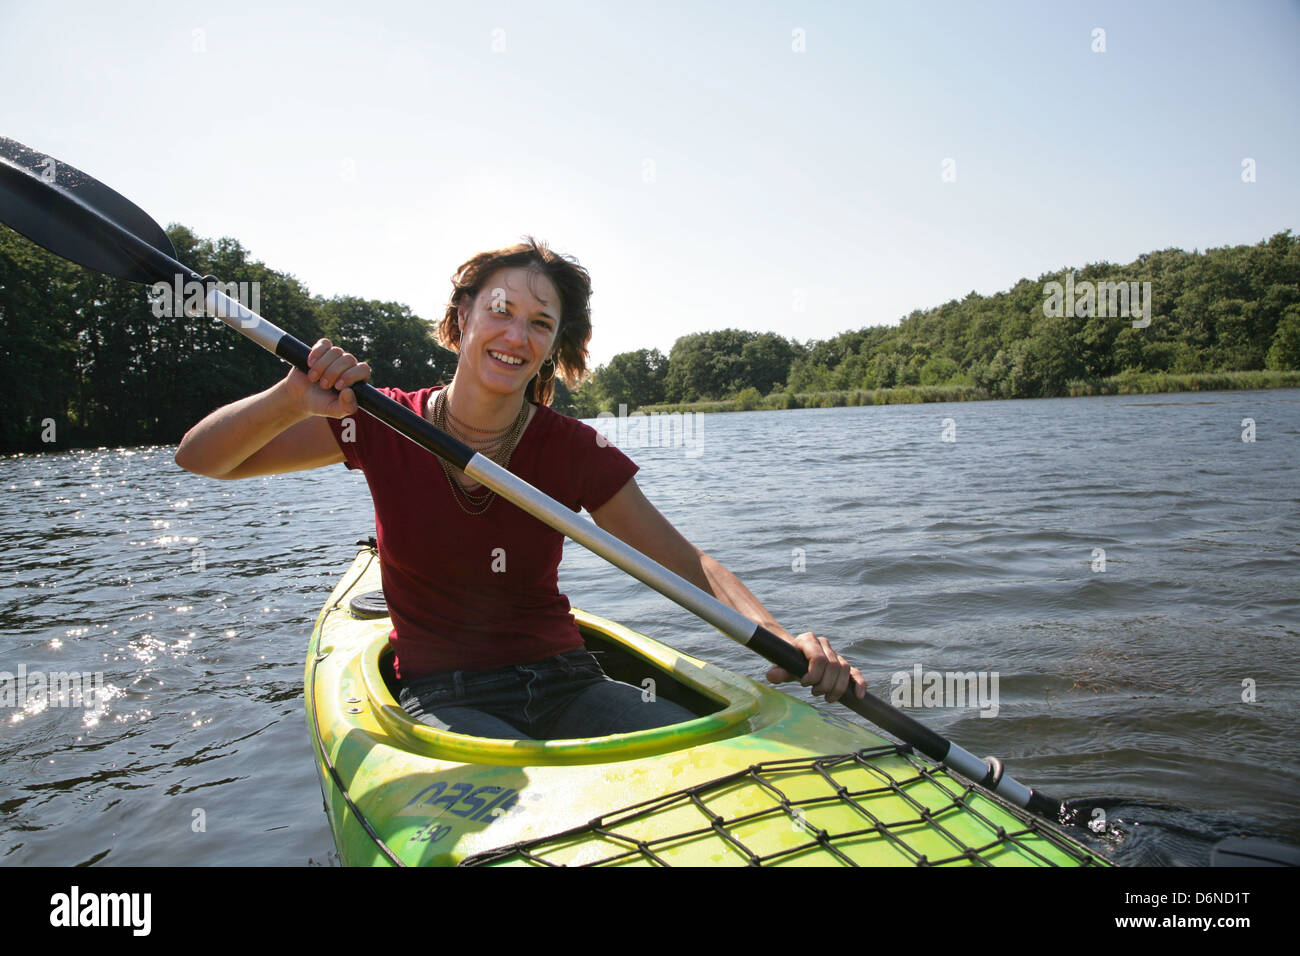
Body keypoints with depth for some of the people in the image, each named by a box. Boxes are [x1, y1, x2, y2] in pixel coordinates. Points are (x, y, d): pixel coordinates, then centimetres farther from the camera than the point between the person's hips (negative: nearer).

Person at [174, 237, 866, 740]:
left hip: (563, 683, 3)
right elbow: (200, 459, -5)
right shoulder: (386, 427, -5)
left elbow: (689, 565, -6)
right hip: (442, 698, -2)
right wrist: (291, 399, -26)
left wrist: (783, 637, -24)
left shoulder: (575, 452, -5)